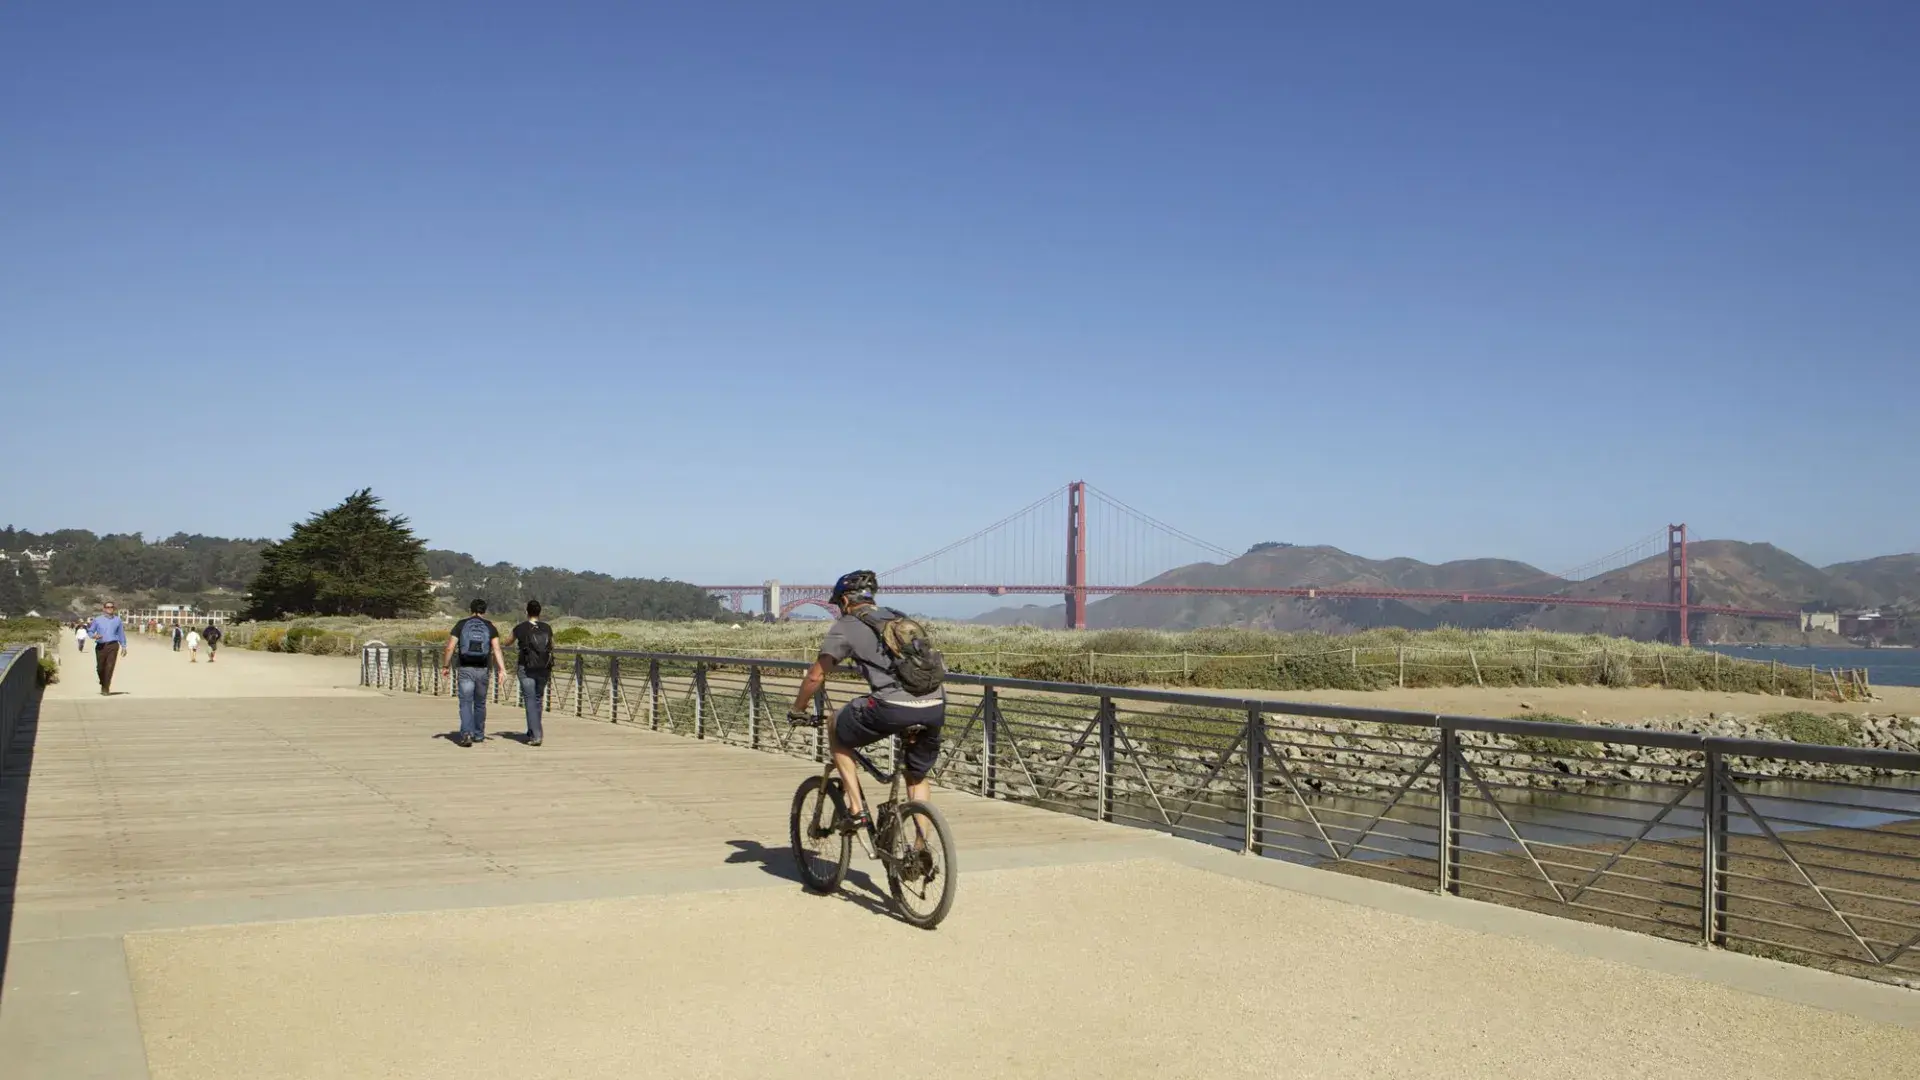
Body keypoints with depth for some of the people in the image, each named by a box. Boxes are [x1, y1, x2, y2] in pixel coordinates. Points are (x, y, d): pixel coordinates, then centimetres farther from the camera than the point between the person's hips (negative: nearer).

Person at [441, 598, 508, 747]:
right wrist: (502, 670, -9)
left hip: (465, 670, -2)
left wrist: (445, 666, 10)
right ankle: (479, 735, 27)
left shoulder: (461, 625, 3)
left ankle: (466, 733, -22)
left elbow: (450, 648, -1)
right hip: (482, 670, 2)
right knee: (480, 704, 16)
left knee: (466, 703, -4)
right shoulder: (490, 627, 5)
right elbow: (496, 649, -6)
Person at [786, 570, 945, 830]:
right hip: (936, 707, 6)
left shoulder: (845, 626, 12)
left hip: (893, 707, -5)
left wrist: (797, 710, 29)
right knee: (918, 776, 27)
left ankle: (856, 808, 16)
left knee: (836, 732, 22)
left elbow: (816, 676, 12)